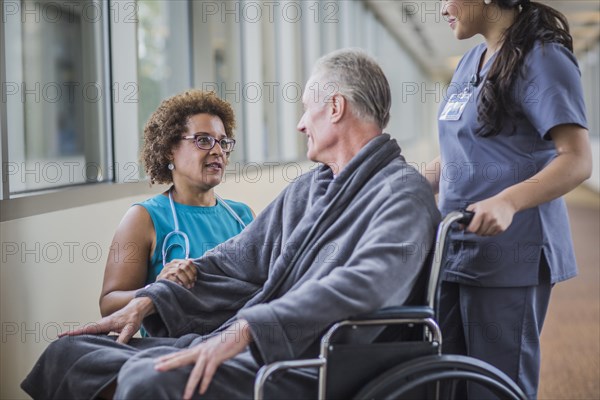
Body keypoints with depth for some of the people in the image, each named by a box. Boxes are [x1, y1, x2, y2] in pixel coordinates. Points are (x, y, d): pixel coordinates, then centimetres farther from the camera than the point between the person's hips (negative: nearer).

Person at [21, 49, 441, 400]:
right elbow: (232, 263, 23)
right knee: (66, 353, 1)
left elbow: (365, 285, -25)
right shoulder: (304, 190, 21)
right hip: (243, 349, 9)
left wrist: (244, 330, -32)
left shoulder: (402, 193, -8)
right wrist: (148, 302, 8)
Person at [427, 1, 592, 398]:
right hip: (453, 248, 8)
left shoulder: (541, 59, -8)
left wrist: (507, 202, -32)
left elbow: (578, 160, -17)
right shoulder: (471, 62, 16)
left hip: (509, 253, -8)